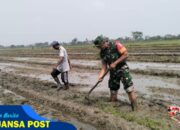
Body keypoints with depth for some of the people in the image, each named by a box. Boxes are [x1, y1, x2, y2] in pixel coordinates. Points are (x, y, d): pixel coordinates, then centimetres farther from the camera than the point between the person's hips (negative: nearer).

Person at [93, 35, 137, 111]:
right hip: (113, 71, 6)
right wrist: (100, 76, -13)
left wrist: (115, 63, -19)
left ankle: (134, 108, -3)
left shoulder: (116, 45, -13)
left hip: (122, 69, -6)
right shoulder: (102, 53, 3)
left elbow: (125, 54, -16)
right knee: (113, 91, 10)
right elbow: (104, 66, 3)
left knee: (129, 89, -11)